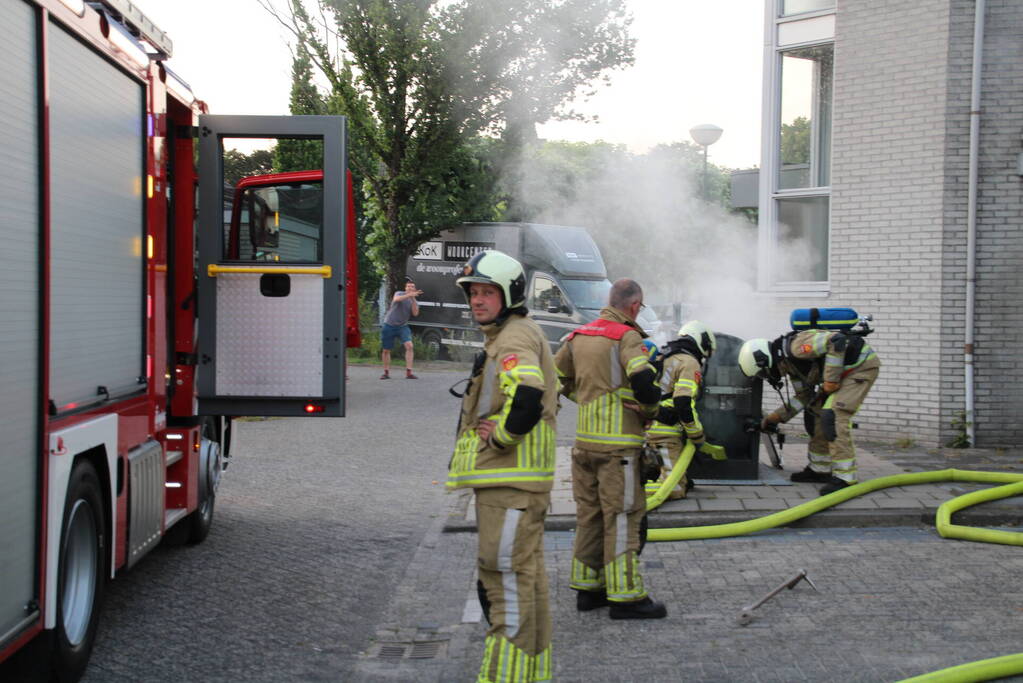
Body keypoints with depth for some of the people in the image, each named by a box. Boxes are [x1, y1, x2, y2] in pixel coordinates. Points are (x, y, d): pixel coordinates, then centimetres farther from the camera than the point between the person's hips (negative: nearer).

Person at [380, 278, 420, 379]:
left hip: (402, 326, 2)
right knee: (386, 350, 4)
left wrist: (413, 299, -24)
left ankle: (408, 373, -20)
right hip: (389, 325, -2)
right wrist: (409, 295, -42)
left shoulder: (414, 301, 4)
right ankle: (386, 372, 23)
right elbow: (396, 299, -29)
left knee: (409, 346, -20)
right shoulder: (399, 294, -5)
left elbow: (415, 313, -15)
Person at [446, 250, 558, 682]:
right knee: (526, 576, 17)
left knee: (507, 577, -8)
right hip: (504, 479, 11)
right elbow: (535, 396, 30)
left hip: (510, 481, -11)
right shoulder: (504, 336, 20)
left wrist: (501, 435, -18)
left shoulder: (515, 337, -14)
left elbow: (527, 395, -32)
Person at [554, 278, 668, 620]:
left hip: (583, 440, 7)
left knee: (589, 514, 15)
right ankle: (625, 596, 2)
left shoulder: (578, 336, 12)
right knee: (622, 517, -2)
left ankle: (587, 588, 23)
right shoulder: (627, 337, -11)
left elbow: (557, 379, 19)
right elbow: (643, 380, -25)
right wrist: (650, 409, -6)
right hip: (618, 443, -7)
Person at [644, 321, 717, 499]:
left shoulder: (663, 358, 22)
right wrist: (697, 435, -7)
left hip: (648, 429, 9)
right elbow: (683, 403, -19)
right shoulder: (690, 363, -7)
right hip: (665, 432, -9)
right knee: (675, 490, -12)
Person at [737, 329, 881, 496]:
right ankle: (819, 469, 22)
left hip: (862, 365, -10)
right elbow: (803, 397, 16)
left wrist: (831, 379, -24)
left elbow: (836, 342, -31)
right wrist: (775, 417, 13)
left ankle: (844, 477, -19)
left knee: (834, 416, -18)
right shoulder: (790, 364, 9)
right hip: (847, 370, 10)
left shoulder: (795, 347, -23)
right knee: (817, 413, 13)